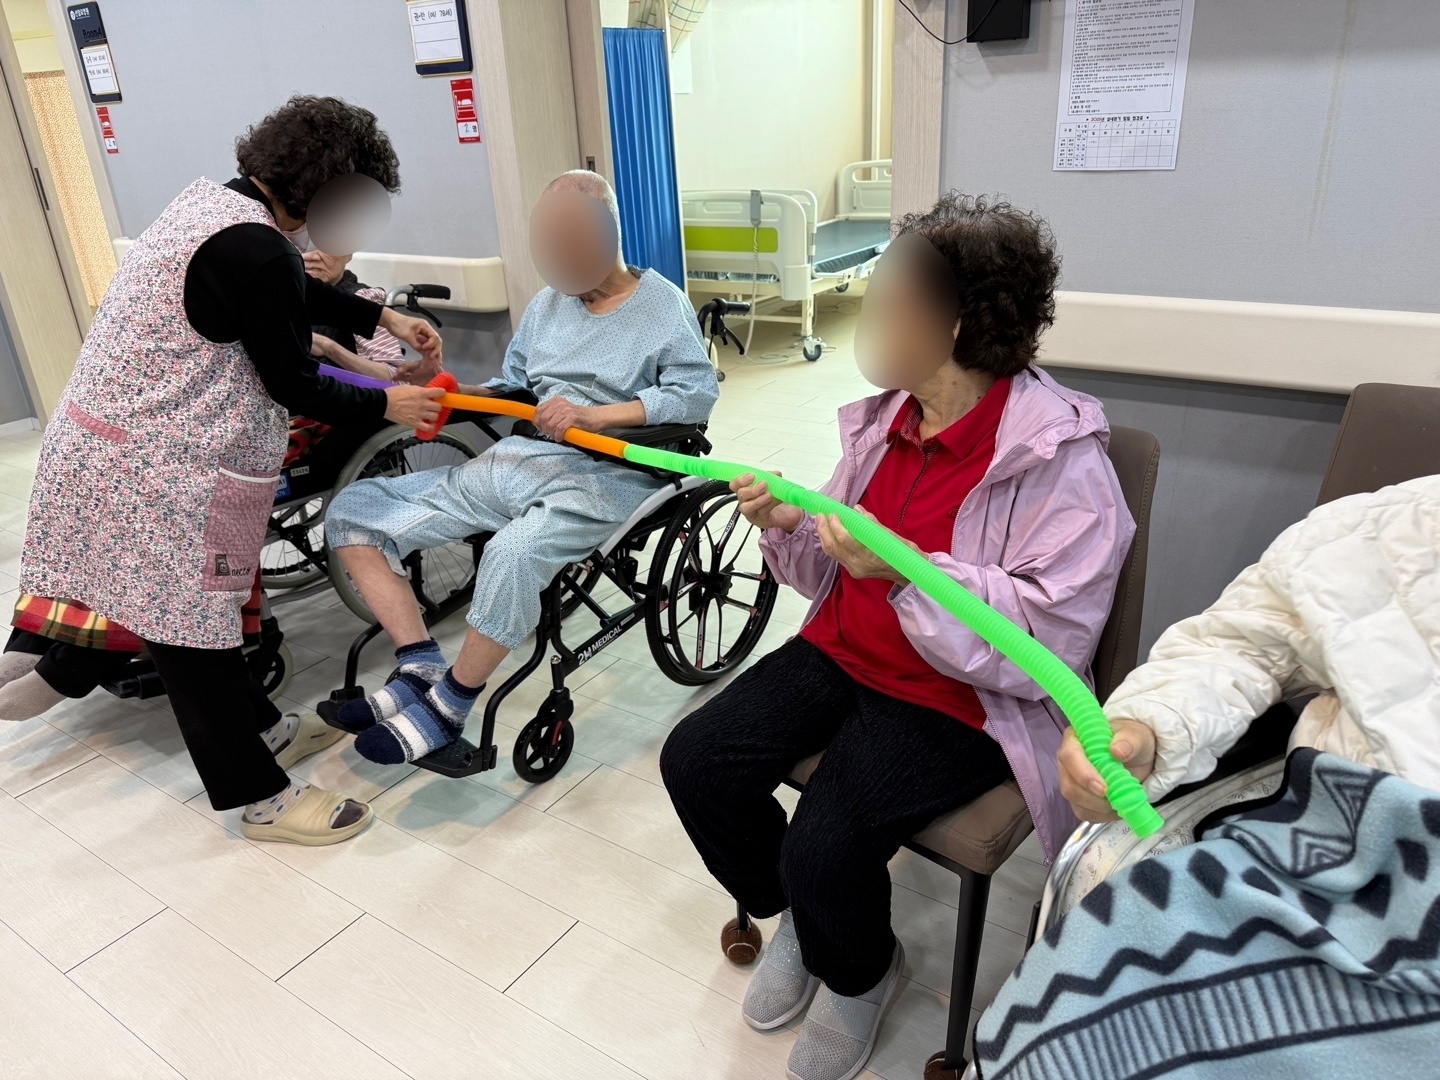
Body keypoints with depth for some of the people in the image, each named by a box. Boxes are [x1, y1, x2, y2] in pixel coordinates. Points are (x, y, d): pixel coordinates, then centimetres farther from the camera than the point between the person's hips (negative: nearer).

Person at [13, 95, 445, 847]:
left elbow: (298, 294, 21)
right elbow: (294, 389, -17)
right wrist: (386, 405, -3)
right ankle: (261, 798, 17)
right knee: (191, 624, 2)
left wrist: (385, 319, 21)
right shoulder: (257, 253, -23)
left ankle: (249, 725, 39)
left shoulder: (212, 199, 7)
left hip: (108, 438, 10)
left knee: (180, 608, 20)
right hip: (158, 472, -10)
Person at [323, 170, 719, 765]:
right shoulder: (547, 302, 19)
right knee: (353, 511, -2)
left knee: (513, 555, -39)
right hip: (514, 460, 7)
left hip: (603, 476, -7)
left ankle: (447, 707, -15)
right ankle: (422, 668, -8)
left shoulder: (663, 304, 1)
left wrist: (591, 414, -21)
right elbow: (511, 386, 19)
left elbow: (697, 393, -12)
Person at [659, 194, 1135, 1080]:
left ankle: (860, 974, 17)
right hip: (847, 652, 7)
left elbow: (1051, 649, -23)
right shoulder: (886, 417, 4)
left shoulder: (1062, 458, -18)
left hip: (960, 701, -6)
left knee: (824, 845, -23)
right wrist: (792, 527, -9)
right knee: (695, 761, -7)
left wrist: (904, 572, -33)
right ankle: (795, 916, 23)